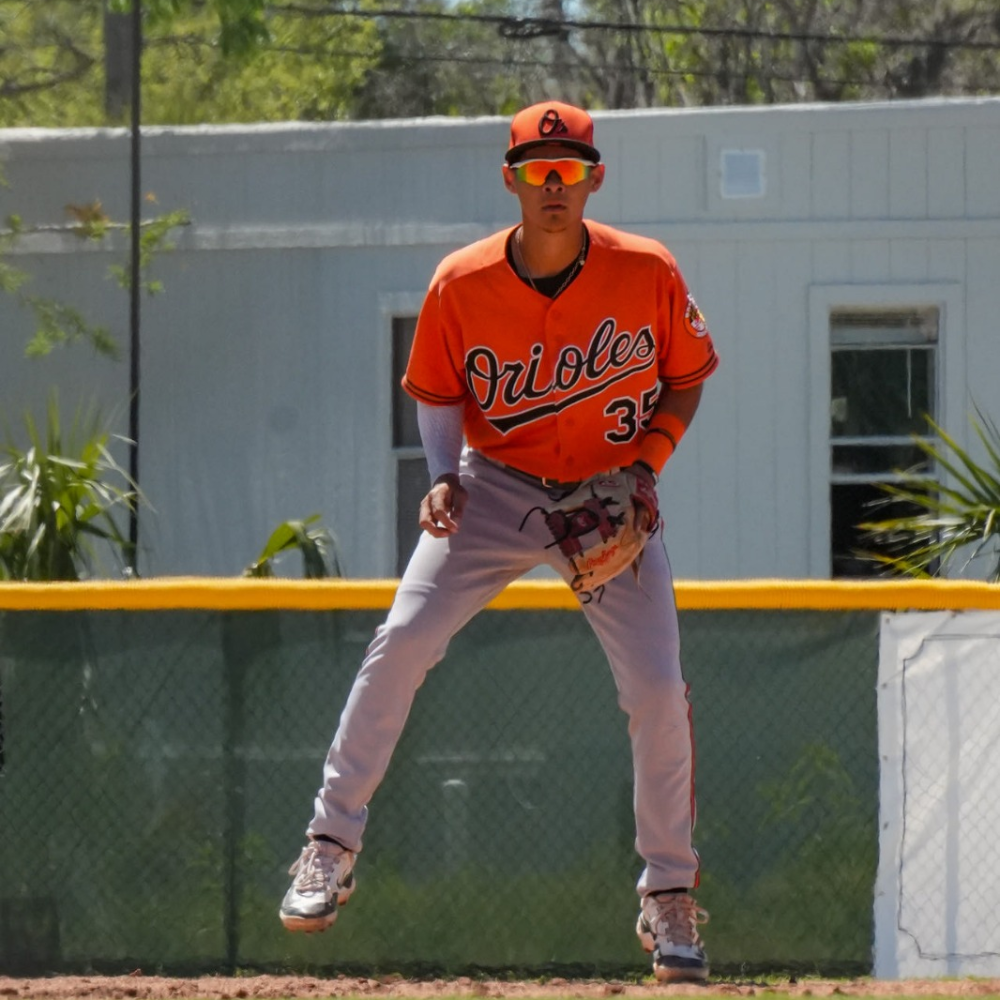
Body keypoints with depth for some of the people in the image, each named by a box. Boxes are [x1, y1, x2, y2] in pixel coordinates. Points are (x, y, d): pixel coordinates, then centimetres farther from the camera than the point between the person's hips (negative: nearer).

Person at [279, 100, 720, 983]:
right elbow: (436, 392, 4)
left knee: (658, 689, -9)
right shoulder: (463, 283, -13)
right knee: (402, 643, -16)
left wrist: (646, 465, -13)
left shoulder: (647, 273, -14)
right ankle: (331, 844, -5)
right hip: (496, 487, 0)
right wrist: (445, 476, -12)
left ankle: (670, 897, 9)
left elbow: (686, 378, 1)